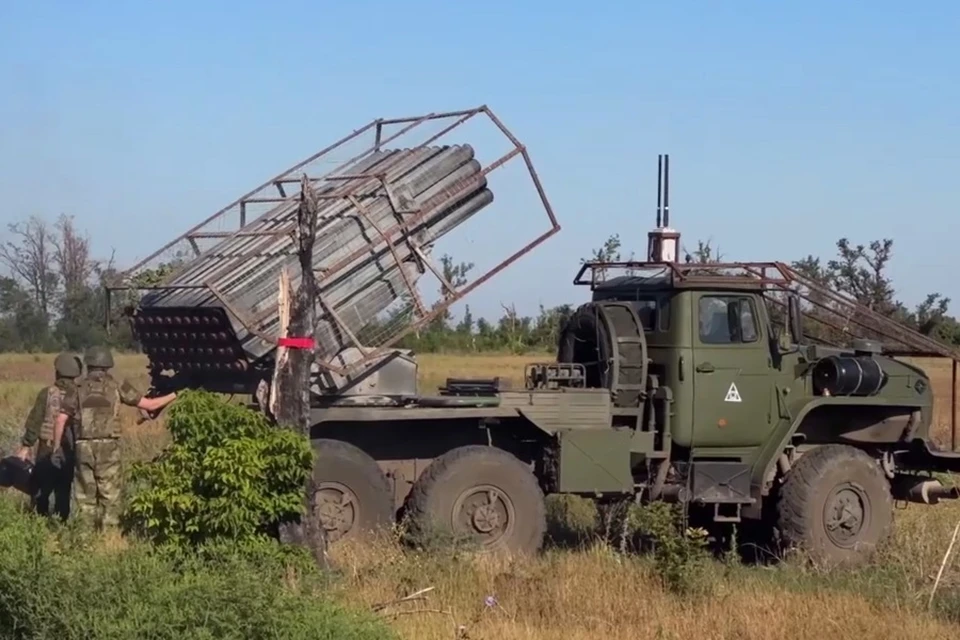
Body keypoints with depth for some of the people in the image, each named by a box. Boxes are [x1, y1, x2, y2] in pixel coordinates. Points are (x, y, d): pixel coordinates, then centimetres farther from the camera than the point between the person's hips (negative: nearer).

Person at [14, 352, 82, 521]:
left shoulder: (47, 393, -8)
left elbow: (35, 421, -6)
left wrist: (26, 446, 1)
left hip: (48, 450, -2)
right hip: (71, 452, 2)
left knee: (41, 491, 8)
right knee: (64, 493, 10)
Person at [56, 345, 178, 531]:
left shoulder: (78, 387, 7)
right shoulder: (117, 386, 3)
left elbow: (61, 420, 2)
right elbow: (150, 405, 4)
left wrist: (56, 447, 11)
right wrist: (174, 396, 17)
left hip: (84, 447, 2)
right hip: (108, 447, -2)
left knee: (85, 495, 11)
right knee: (110, 495, 3)